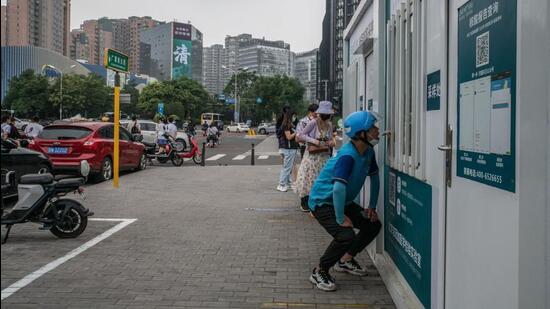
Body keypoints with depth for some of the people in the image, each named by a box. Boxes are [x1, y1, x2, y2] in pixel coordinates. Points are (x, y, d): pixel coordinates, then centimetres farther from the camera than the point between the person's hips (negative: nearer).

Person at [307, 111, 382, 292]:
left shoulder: (368, 151, -2)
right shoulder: (347, 156, -31)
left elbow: (374, 178, 12)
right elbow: (338, 189, -40)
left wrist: (372, 207, 10)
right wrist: (341, 219, -31)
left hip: (343, 202, 9)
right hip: (322, 202, -9)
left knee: (373, 225, 9)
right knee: (346, 236, -27)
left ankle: (345, 260, 25)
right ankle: (319, 272, -6)